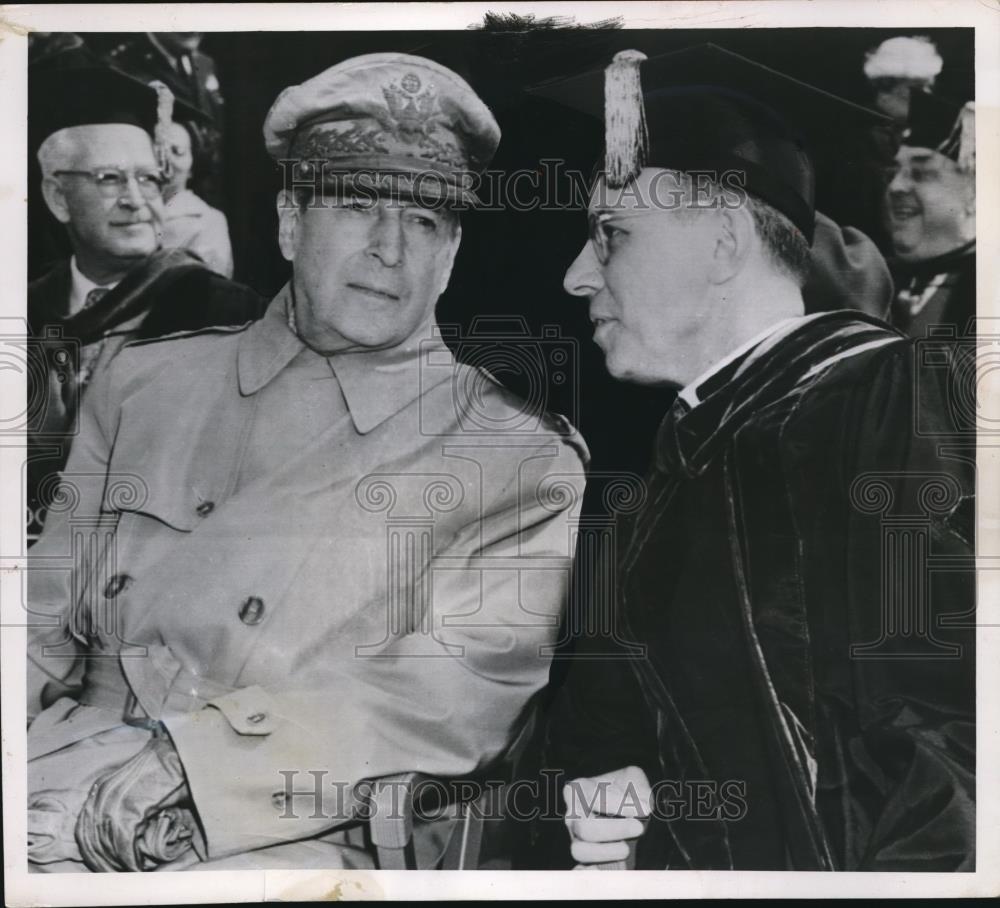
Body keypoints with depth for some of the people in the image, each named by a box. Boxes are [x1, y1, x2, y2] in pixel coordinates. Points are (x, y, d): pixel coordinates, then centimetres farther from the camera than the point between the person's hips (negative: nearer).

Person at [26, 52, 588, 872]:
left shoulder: (525, 465, 1)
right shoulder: (146, 384, 12)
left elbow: (456, 697, -11)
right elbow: (43, 625, 13)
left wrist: (173, 761, -19)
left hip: (298, 843, -2)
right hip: (60, 801, 3)